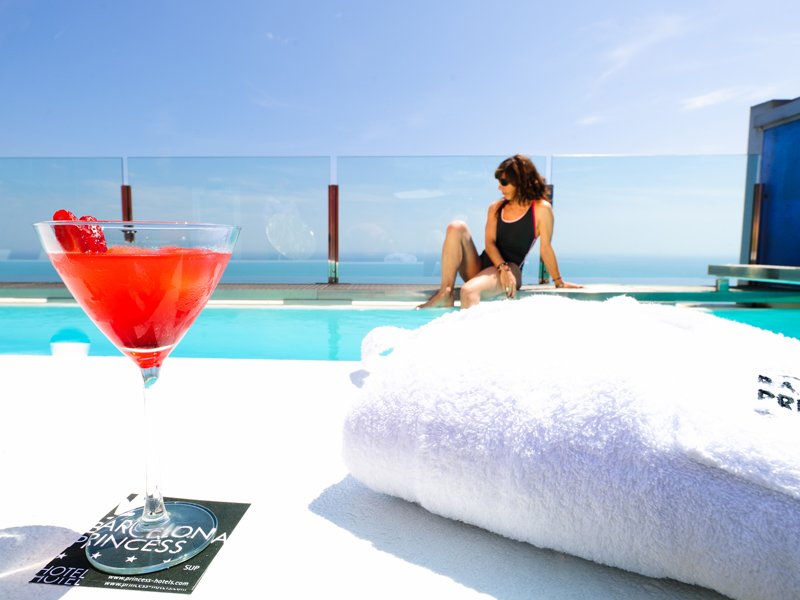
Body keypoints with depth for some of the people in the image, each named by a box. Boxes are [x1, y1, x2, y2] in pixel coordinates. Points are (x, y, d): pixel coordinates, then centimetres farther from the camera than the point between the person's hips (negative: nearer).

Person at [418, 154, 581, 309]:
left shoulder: (541, 208, 0)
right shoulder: (496, 208, 14)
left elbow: (545, 248, 3)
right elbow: (490, 243, 2)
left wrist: (559, 282, 6)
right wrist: (503, 267, -15)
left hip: (510, 270, -6)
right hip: (481, 266, 6)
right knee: (457, 227, -19)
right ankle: (446, 293, -26)